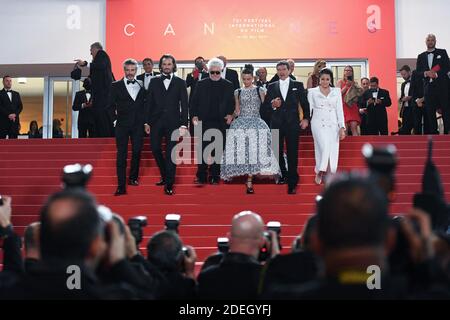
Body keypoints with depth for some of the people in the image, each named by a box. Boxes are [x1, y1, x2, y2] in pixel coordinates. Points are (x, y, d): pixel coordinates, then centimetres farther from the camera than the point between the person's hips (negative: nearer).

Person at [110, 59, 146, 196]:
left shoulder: (141, 85, 9)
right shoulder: (116, 86, 4)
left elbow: (144, 104, 12)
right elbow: (111, 105, 4)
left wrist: (145, 121, 3)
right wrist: (114, 119, -5)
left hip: (138, 124, 2)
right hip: (122, 124, -2)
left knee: (137, 151, 7)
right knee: (121, 154, -4)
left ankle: (133, 177, 27)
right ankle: (121, 186, -5)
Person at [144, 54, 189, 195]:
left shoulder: (180, 83, 5)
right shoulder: (154, 82, 10)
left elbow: (184, 104, 2)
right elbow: (149, 103, 9)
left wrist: (184, 124, -6)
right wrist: (147, 122, 3)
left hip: (173, 122, -2)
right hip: (156, 121, 2)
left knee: (171, 152, -3)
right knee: (155, 149, -1)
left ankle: (169, 184, 2)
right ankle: (165, 176, 21)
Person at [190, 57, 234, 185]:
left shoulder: (228, 85, 7)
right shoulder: (201, 84, 7)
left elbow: (231, 103, 9)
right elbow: (194, 102, 6)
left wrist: (230, 115, -6)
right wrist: (194, 116, -5)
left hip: (220, 122, 0)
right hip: (204, 122, 0)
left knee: (217, 151, 3)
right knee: (202, 150, -2)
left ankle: (214, 177, 11)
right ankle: (201, 177, 1)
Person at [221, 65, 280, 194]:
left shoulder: (260, 90, 6)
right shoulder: (238, 92, 13)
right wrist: (232, 114, 4)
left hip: (256, 123, -2)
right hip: (240, 123, 2)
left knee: (254, 149, -14)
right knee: (241, 149, -10)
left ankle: (249, 181, -13)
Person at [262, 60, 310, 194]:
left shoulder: (298, 85, 7)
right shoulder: (272, 87, 11)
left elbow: (304, 103, 6)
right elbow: (265, 106, 8)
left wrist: (306, 118, -4)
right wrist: (272, 105, -13)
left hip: (292, 123, -2)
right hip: (276, 124, 2)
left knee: (292, 154, -4)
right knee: (277, 152, 7)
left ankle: (292, 184, 1)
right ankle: (283, 175, 26)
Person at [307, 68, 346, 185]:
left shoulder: (336, 91, 13)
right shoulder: (312, 92, 8)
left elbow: (339, 110, 8)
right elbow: (309, 109, 7)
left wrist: (342, 127, 0)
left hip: (333, 124, 3)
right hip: (319, 123, -3)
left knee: (333, 151, -4)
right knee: (324, 147, -22)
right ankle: (319, 172, -5)